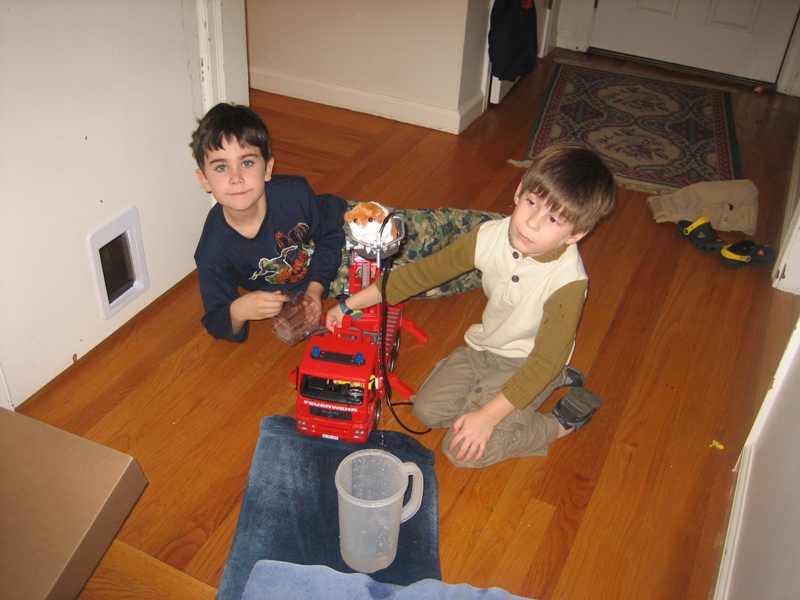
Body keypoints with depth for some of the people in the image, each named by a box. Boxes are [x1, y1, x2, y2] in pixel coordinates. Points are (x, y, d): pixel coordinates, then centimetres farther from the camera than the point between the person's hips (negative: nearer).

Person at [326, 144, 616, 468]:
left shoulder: (567, 281, -31)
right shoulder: (492, 235, -16)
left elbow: (546, 360, -26)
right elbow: (425, 271, -6)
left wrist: (487, 416, -29)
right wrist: (352, 304, -4)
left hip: (525, 365, -7)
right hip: (484, 347, 7)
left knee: (466, 450, -17)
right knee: (428, 410, 6)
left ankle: (564, 421, 4)